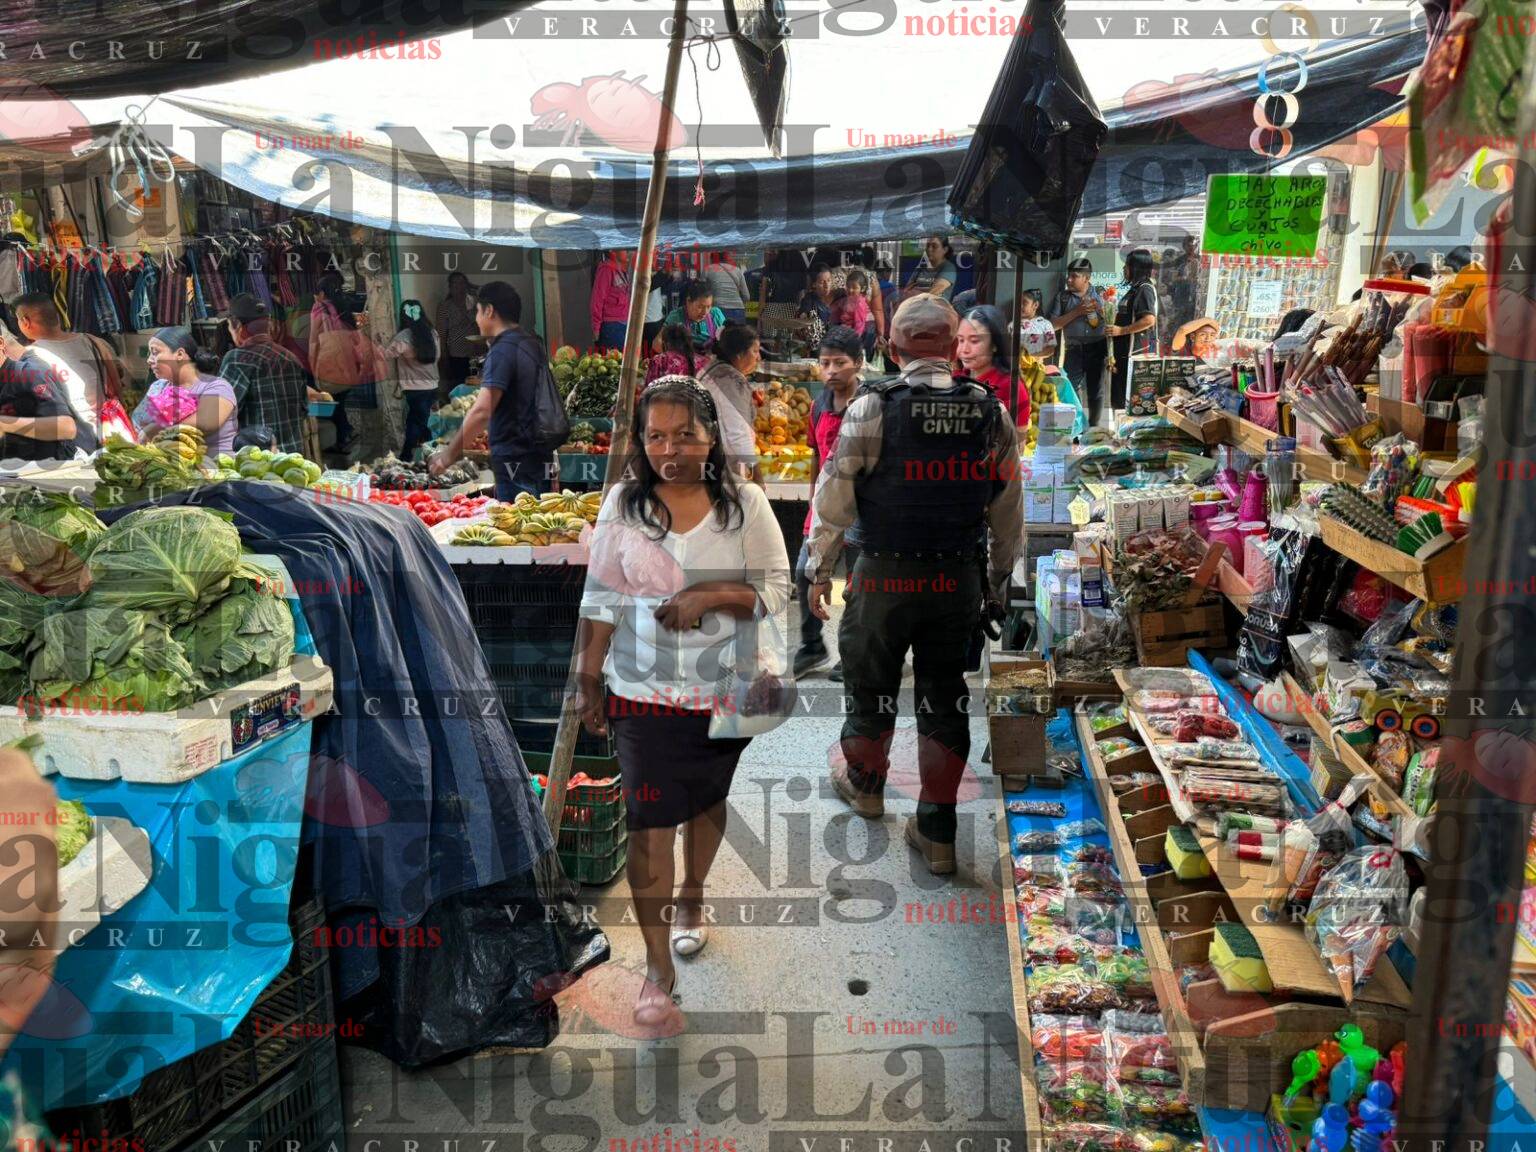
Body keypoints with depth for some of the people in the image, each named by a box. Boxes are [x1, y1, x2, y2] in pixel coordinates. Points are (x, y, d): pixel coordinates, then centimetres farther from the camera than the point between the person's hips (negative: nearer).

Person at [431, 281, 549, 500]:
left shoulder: (503, 351, -14)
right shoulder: (532, 345, 14)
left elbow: (481, 411, -22)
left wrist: (448, 454, -16)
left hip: (515, 461, -9)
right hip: (539, 456, 9)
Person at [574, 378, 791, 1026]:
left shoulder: (743, 503, -7)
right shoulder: (624, 504, -4)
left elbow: (775, 589, -6)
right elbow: (601, 599, 0)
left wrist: (709, 596, -22)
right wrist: (587, 679, 0)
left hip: (728, 686, 1)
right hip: (645, 691, -1)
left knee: (706, 798, 20)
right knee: (649, 818, -4)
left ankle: (691, 897, 48)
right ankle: (658, 967, 6)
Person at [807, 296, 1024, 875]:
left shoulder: (872, 407, -12)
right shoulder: (991, 412, -2)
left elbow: (834, 496, -8)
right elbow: (1009, 510, 3)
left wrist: (820, 569, 3)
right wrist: (999, 578, 16)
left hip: (884, 577, -2)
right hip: (960, 581, 3)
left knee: (870, 681, 19)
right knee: (945, 700, 12)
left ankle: (864, 783, 42)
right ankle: (937, 833, 17)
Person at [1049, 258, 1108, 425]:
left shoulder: (1100, 294, 7)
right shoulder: (1062, 297, 6)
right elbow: (1054, 324, -2)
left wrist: (1099, 308, -12)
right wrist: (1076, 312, -12)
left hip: (1097, 347, 0)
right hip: (1074, 349, 0)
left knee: (1096, 391, 7)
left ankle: (1093, 428, 19)